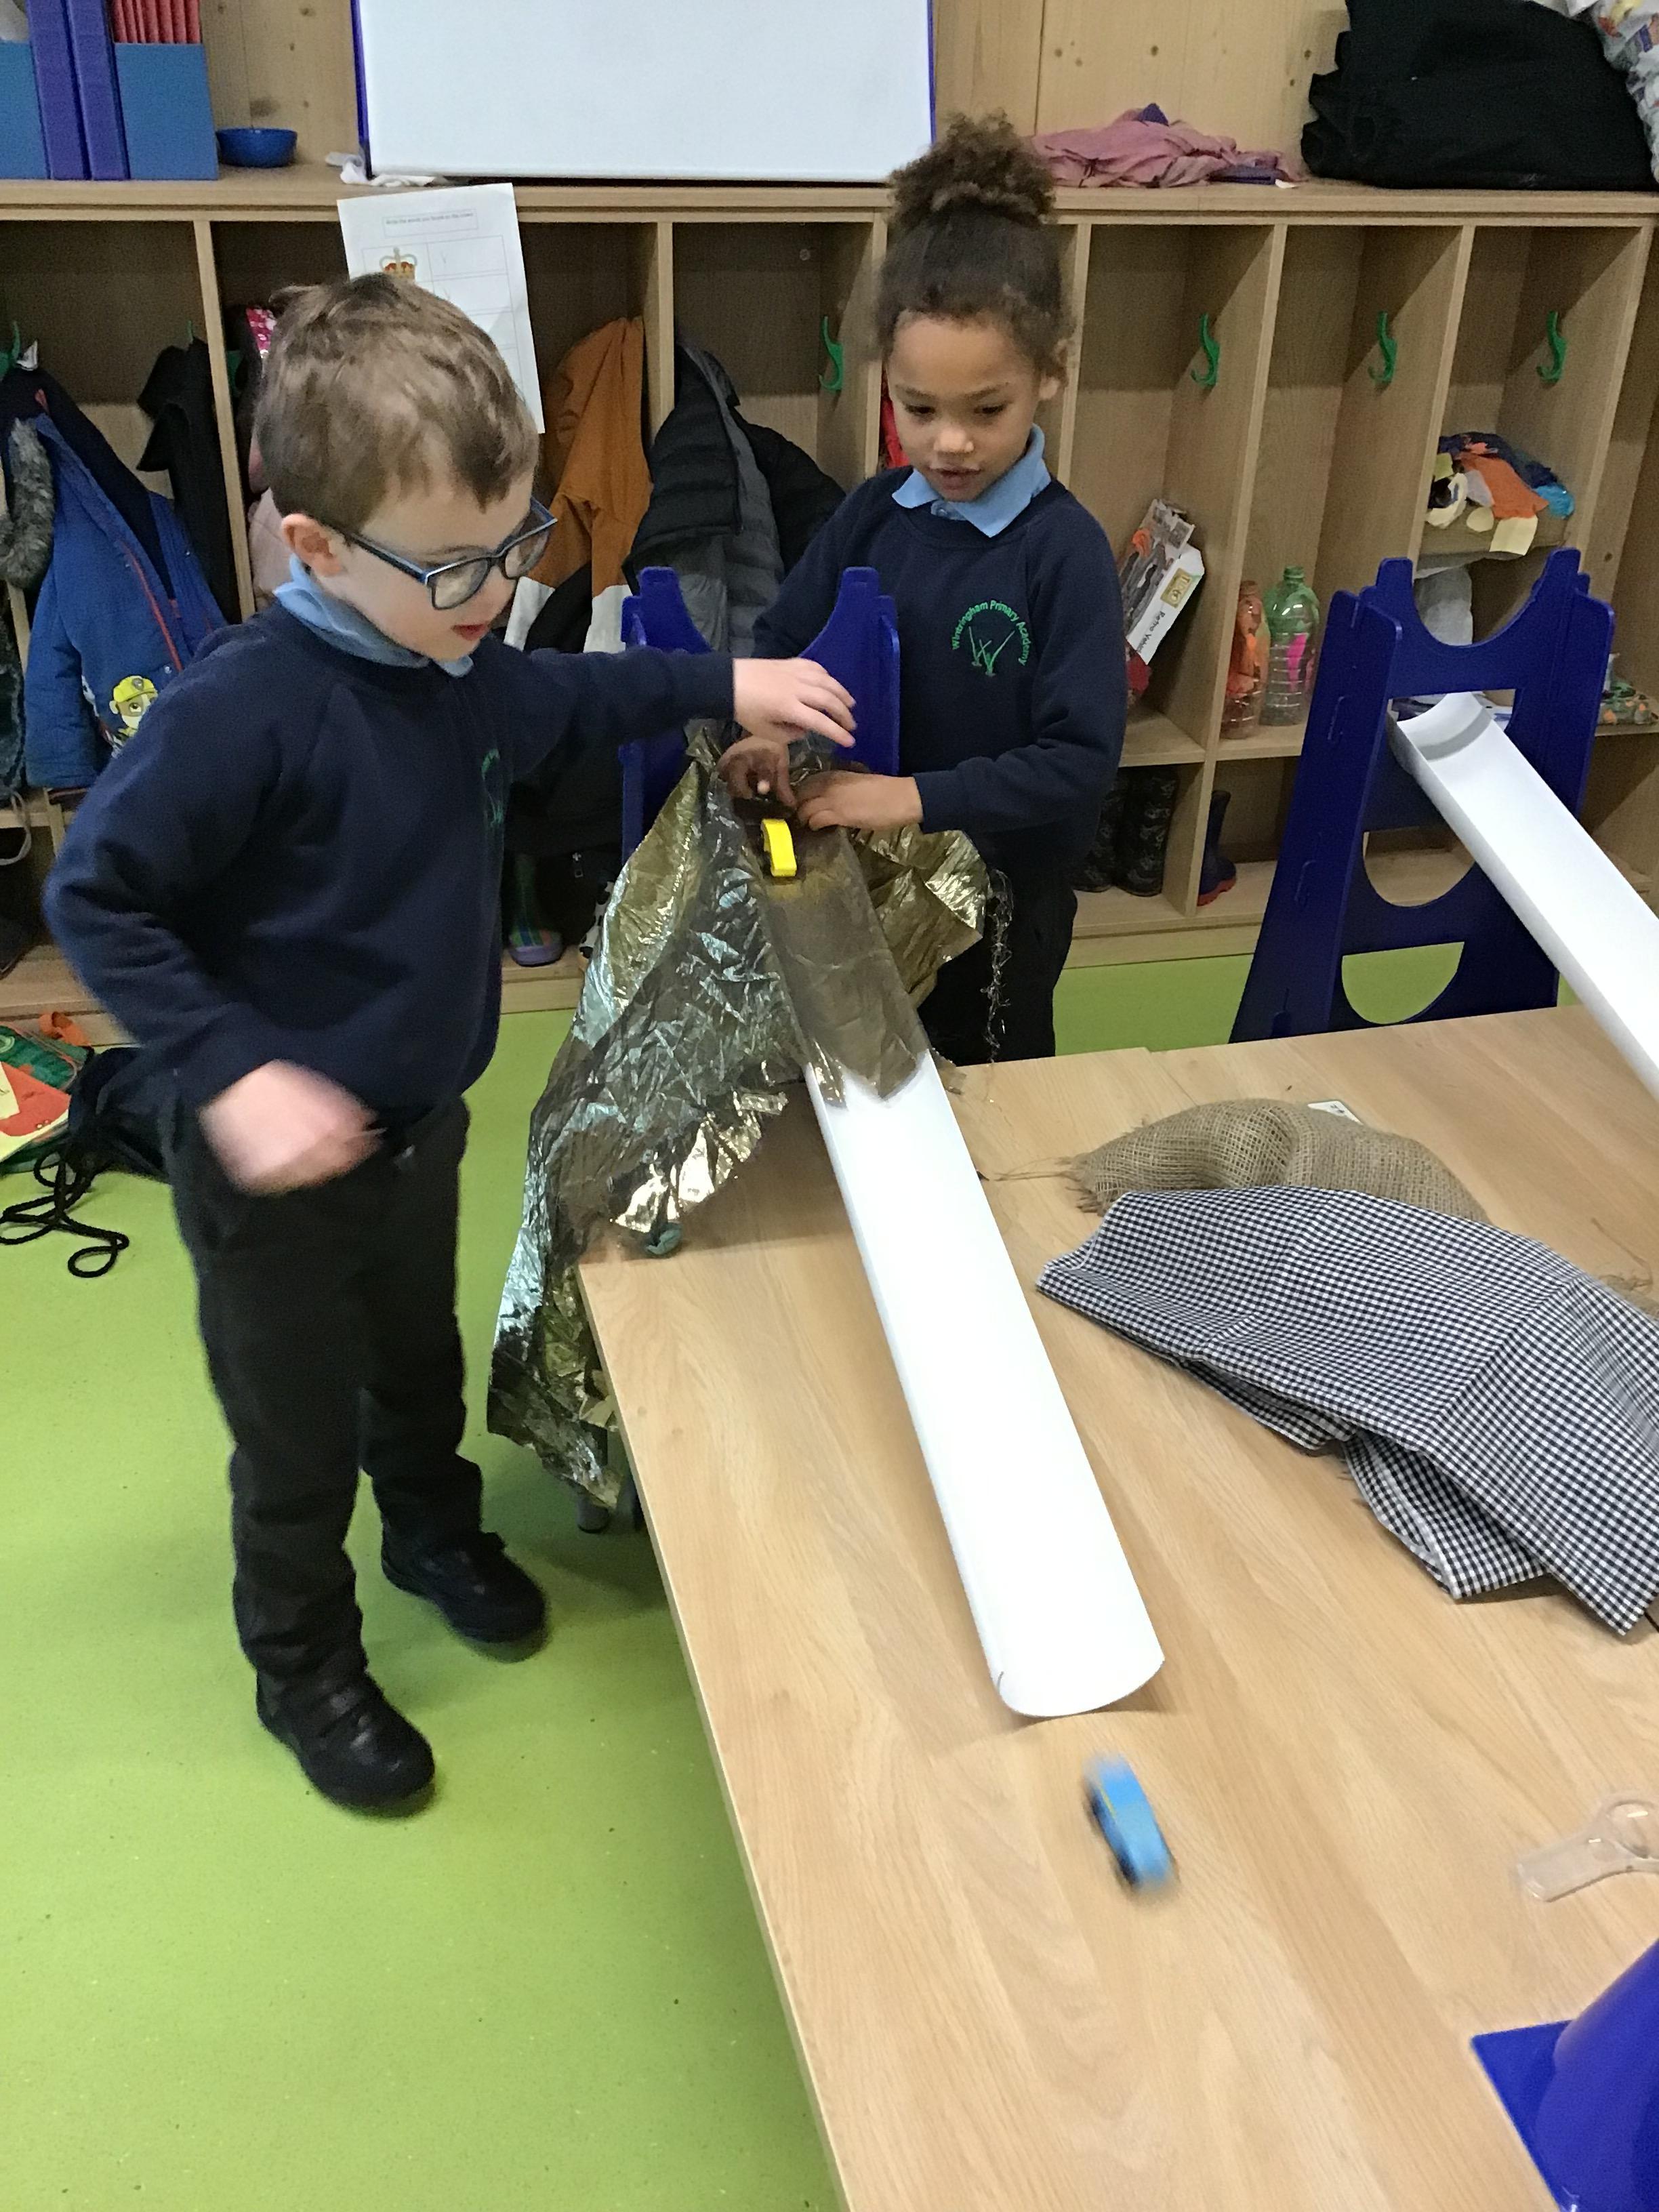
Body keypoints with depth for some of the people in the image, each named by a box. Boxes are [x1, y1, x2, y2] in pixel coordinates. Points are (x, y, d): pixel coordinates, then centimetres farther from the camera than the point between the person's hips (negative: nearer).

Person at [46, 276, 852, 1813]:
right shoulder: (242, 709, -30)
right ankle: (305, 1669, 39)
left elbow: (561, 703, 18)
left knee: (420, 1359, 29)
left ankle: (435, 1531, 58)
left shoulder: (460, 664, -5)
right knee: (299, 1441, 14)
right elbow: (91, 898, -22)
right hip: (277, 1168, -7)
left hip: (421, 1124, 7)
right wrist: (231, 1073, -30)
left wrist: (720, 685, 9)